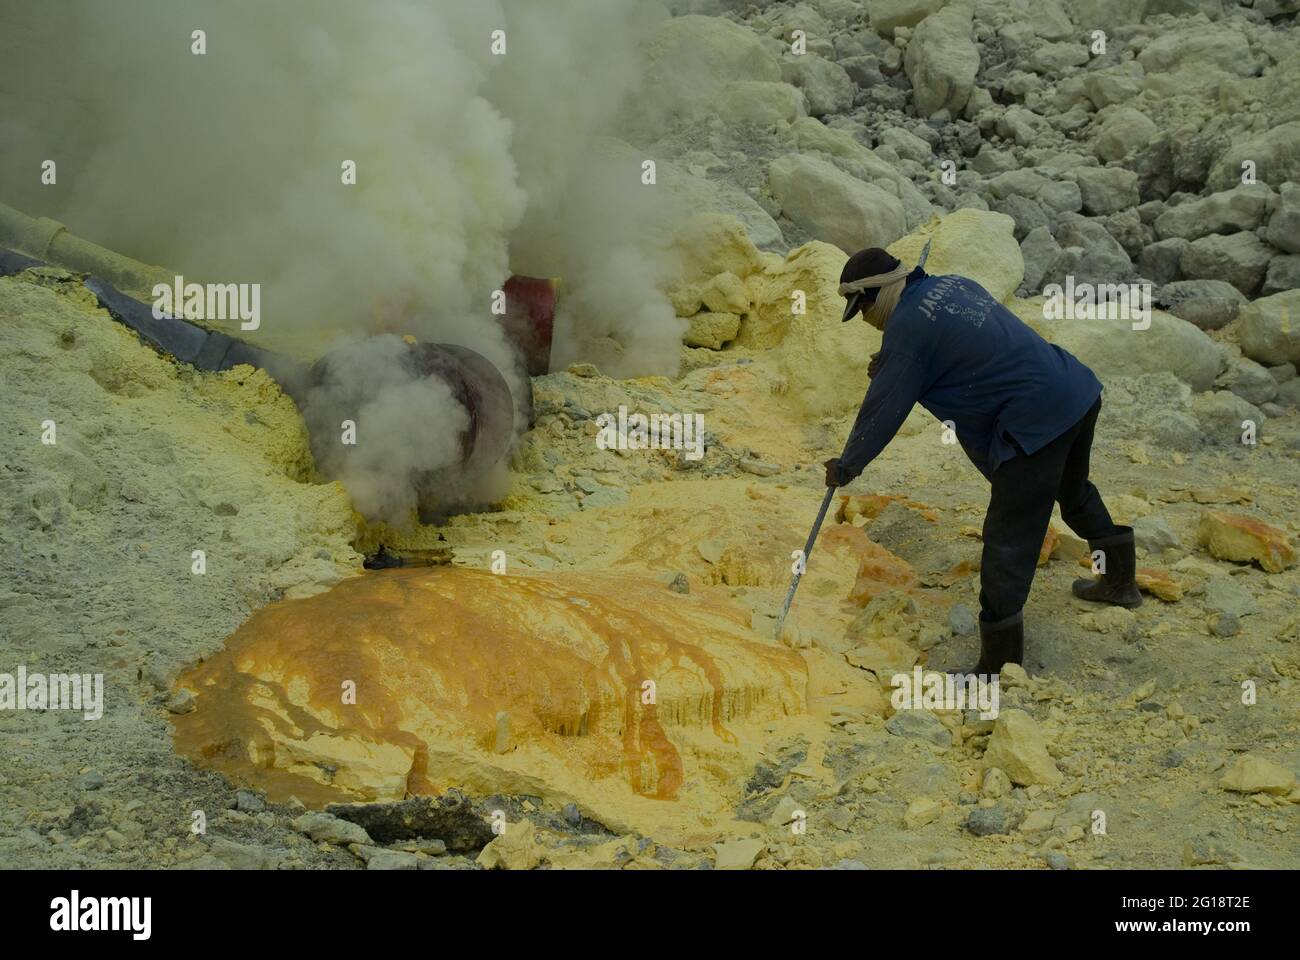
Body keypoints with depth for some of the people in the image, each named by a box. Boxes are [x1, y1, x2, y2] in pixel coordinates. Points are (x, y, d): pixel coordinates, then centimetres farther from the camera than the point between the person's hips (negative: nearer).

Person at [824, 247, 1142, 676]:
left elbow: (884, 409, -7)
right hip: (1080, 392, 10)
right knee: (1074, 493, 33)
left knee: (1009, 543, -4)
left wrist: (847, 465, 5)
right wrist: (888, 364, 26)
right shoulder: (952, 283, 14)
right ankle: (1119, 582, 54)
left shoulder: (907, 326, -13)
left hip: (1037, 423, -10)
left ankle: (999, 669, 1)